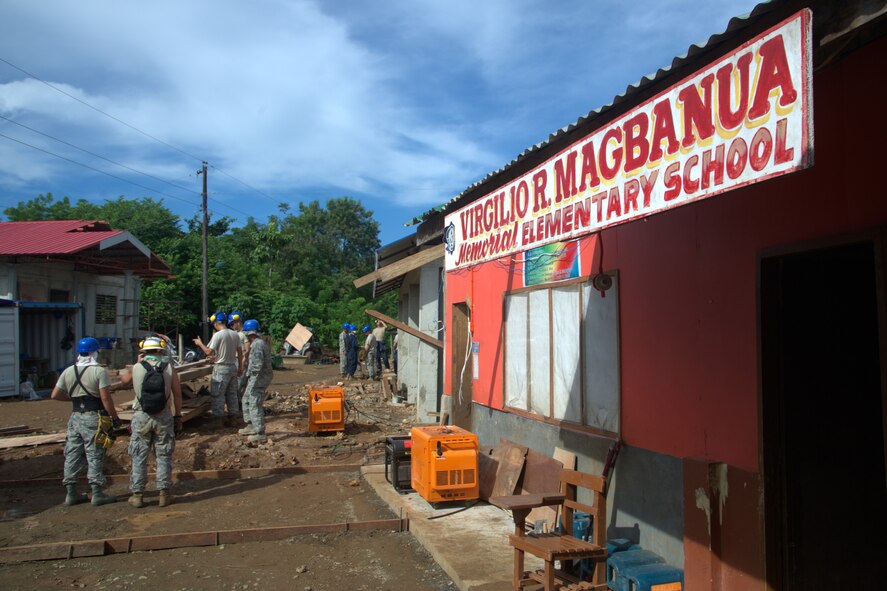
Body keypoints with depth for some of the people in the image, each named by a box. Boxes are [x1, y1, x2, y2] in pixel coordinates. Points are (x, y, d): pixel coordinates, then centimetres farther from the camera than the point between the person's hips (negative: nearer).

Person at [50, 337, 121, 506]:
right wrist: (115, 417, -7)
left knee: (72, 455, 13)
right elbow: (106, 398, -15)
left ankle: (71, 493, 19)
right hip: (94, 419, -6)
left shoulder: (68, 372, 7)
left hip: (75, 418, 6)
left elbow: (55, 395, 11)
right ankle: (97, 494, 4)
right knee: (95, 456, 0)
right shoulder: (99, 371, -11)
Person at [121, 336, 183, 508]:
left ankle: (137, 494, 13)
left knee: (139, 457, 10)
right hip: (163, 417, 0)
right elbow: (177, 394, 0)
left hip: (141, 417, 0)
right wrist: (178, 416, 8)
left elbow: (124, 380, 19)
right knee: (163, 456, 8)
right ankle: (164, 494, 10)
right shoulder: (169, 368, -2)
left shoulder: (137, 368, -3)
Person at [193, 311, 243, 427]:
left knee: (218, 394, 3)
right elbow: (240, 352, 9)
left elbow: (208, 352, -14)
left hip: (221, 368, -6)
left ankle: (218, 418, 5)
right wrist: (240, 367, 17)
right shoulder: (235, 334, 4)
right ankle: (233, 416, 20)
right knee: (232, 393, 14)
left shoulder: (217, 335, -15)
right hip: (233, 367, 6)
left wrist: (200, 343, 2)